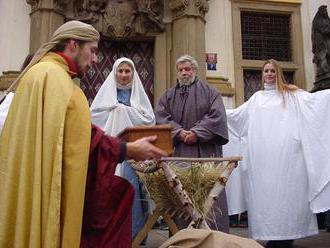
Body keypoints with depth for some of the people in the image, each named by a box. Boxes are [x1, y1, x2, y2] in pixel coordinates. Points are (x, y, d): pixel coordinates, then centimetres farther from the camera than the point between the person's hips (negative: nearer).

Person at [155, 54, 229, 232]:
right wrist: (179, 132, -12)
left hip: (205, 150, -2)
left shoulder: (209, 92, 10)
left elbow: (217, 116, -3)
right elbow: (161, 117, 2)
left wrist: (197, 133, -12)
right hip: (178, 151, 2)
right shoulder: (168, 95, 17)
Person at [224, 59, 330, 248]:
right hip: (262, 155, 3)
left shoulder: (292, 94, 14)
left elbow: (313, 99, 3)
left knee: (286, 189, -5)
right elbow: (236, 114, 26)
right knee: (265, 191, 0)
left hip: (285, 152, -3)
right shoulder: (257, 98, 22)